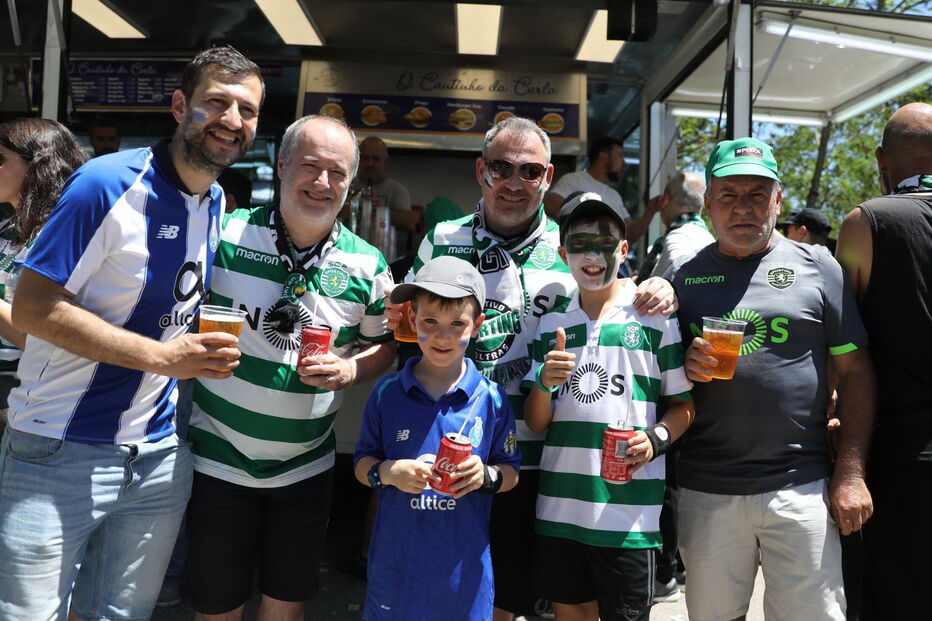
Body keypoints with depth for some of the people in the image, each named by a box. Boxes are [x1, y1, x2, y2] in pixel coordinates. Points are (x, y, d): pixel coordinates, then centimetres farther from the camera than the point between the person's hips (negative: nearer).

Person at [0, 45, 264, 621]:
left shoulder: (218, 204, 8)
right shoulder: (108, 184, -15)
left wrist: (206, 352, 2)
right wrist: (163, 357, -24)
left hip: (159, 456, 6)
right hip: (58, 453, -6)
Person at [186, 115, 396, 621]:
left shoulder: (366, 266, -5)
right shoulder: (225, 234, -9)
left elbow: (384, 342, 7)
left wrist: (349, 370, -11)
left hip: (307, 467, 2)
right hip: (219, 460, -1)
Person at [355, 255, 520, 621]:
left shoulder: (491, 398, -5)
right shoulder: (387, 393, -3)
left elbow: (511, 473, 3)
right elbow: (362, 464, 3)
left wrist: (486, 476, -18)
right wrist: (387, 473, -17)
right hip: (396, 562, 1)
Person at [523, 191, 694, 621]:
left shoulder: (656, 317, -1)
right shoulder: (551, 324, 7)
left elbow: (684, 404, 2)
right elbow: (535, 424, 7)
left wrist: (656, 437, -17)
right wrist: (545, 383, -12)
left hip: (628, 512, -3)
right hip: (558, 507, 4)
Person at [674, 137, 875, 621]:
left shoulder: (816, 266, 3)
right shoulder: (684, 276, 6)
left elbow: (855, 373, 2)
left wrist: (850, 474, -4)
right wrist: (686, 367, -12)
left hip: (801, 487, -1)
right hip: (706, 489, 2)